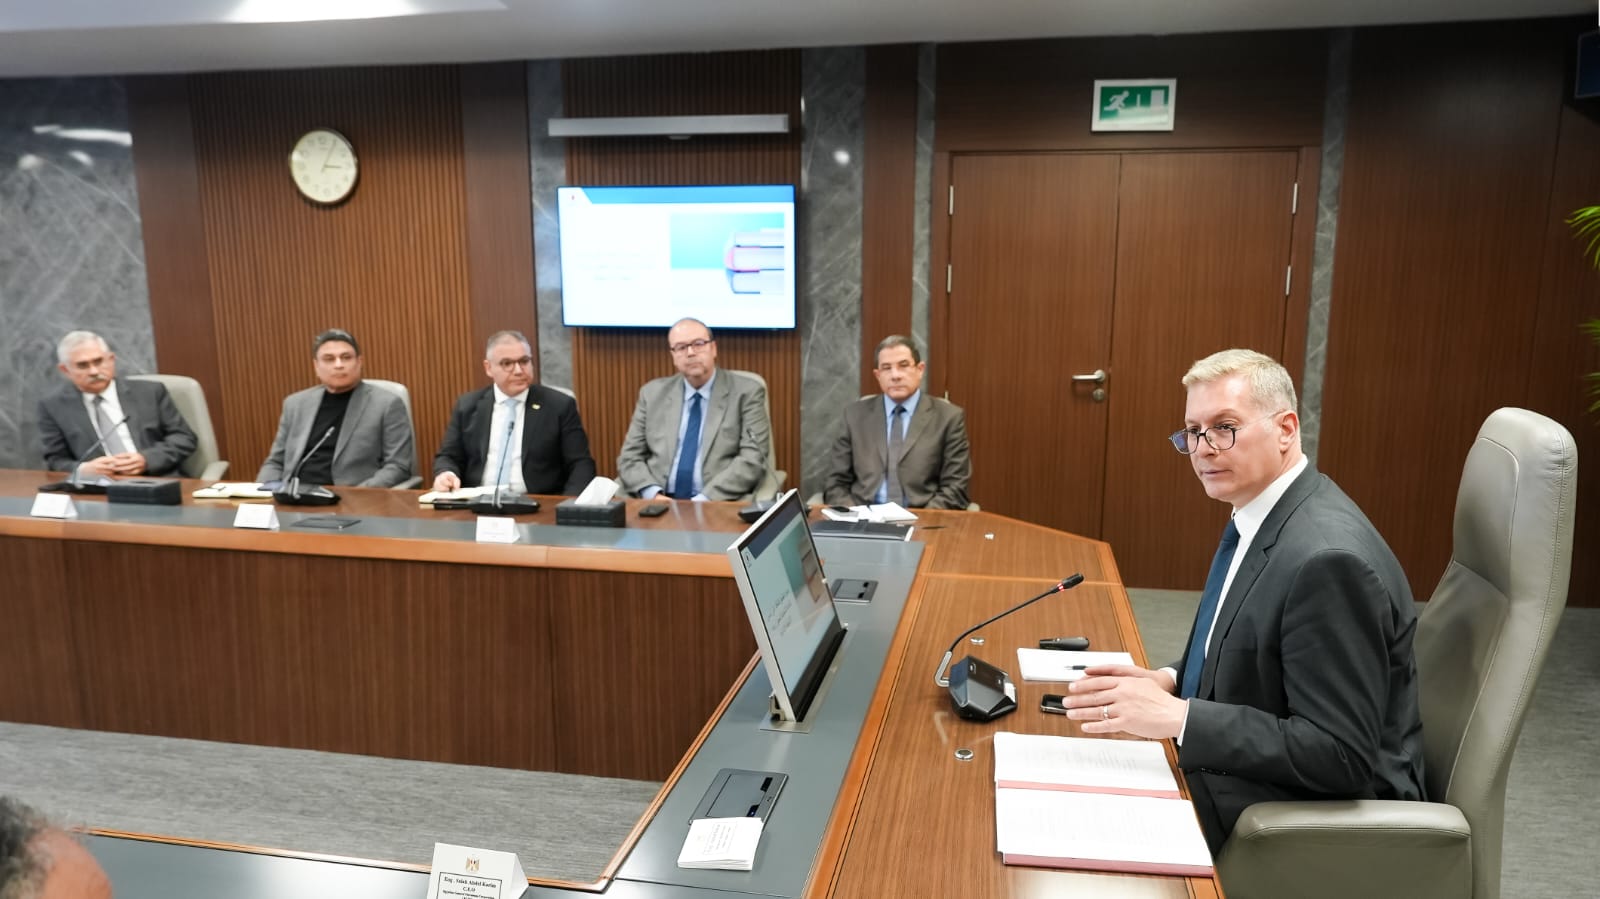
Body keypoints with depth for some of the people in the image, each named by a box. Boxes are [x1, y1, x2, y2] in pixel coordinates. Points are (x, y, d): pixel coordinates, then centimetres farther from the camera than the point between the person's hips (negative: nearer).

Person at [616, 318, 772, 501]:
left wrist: (705, 499, -17)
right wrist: (653, 494, -8)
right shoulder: (653, 393, 13)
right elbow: (629, 457, 11)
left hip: (719, 505, -3)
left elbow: (753, 459, -6)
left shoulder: (747, 393, 3)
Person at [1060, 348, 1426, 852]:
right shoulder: (1257, 517, 2)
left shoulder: (1327, 557, -27)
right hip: (1238, 775, 8)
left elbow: (1342, 757, -26)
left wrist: (1177, 716, -29)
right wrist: (1171, 682, -4)